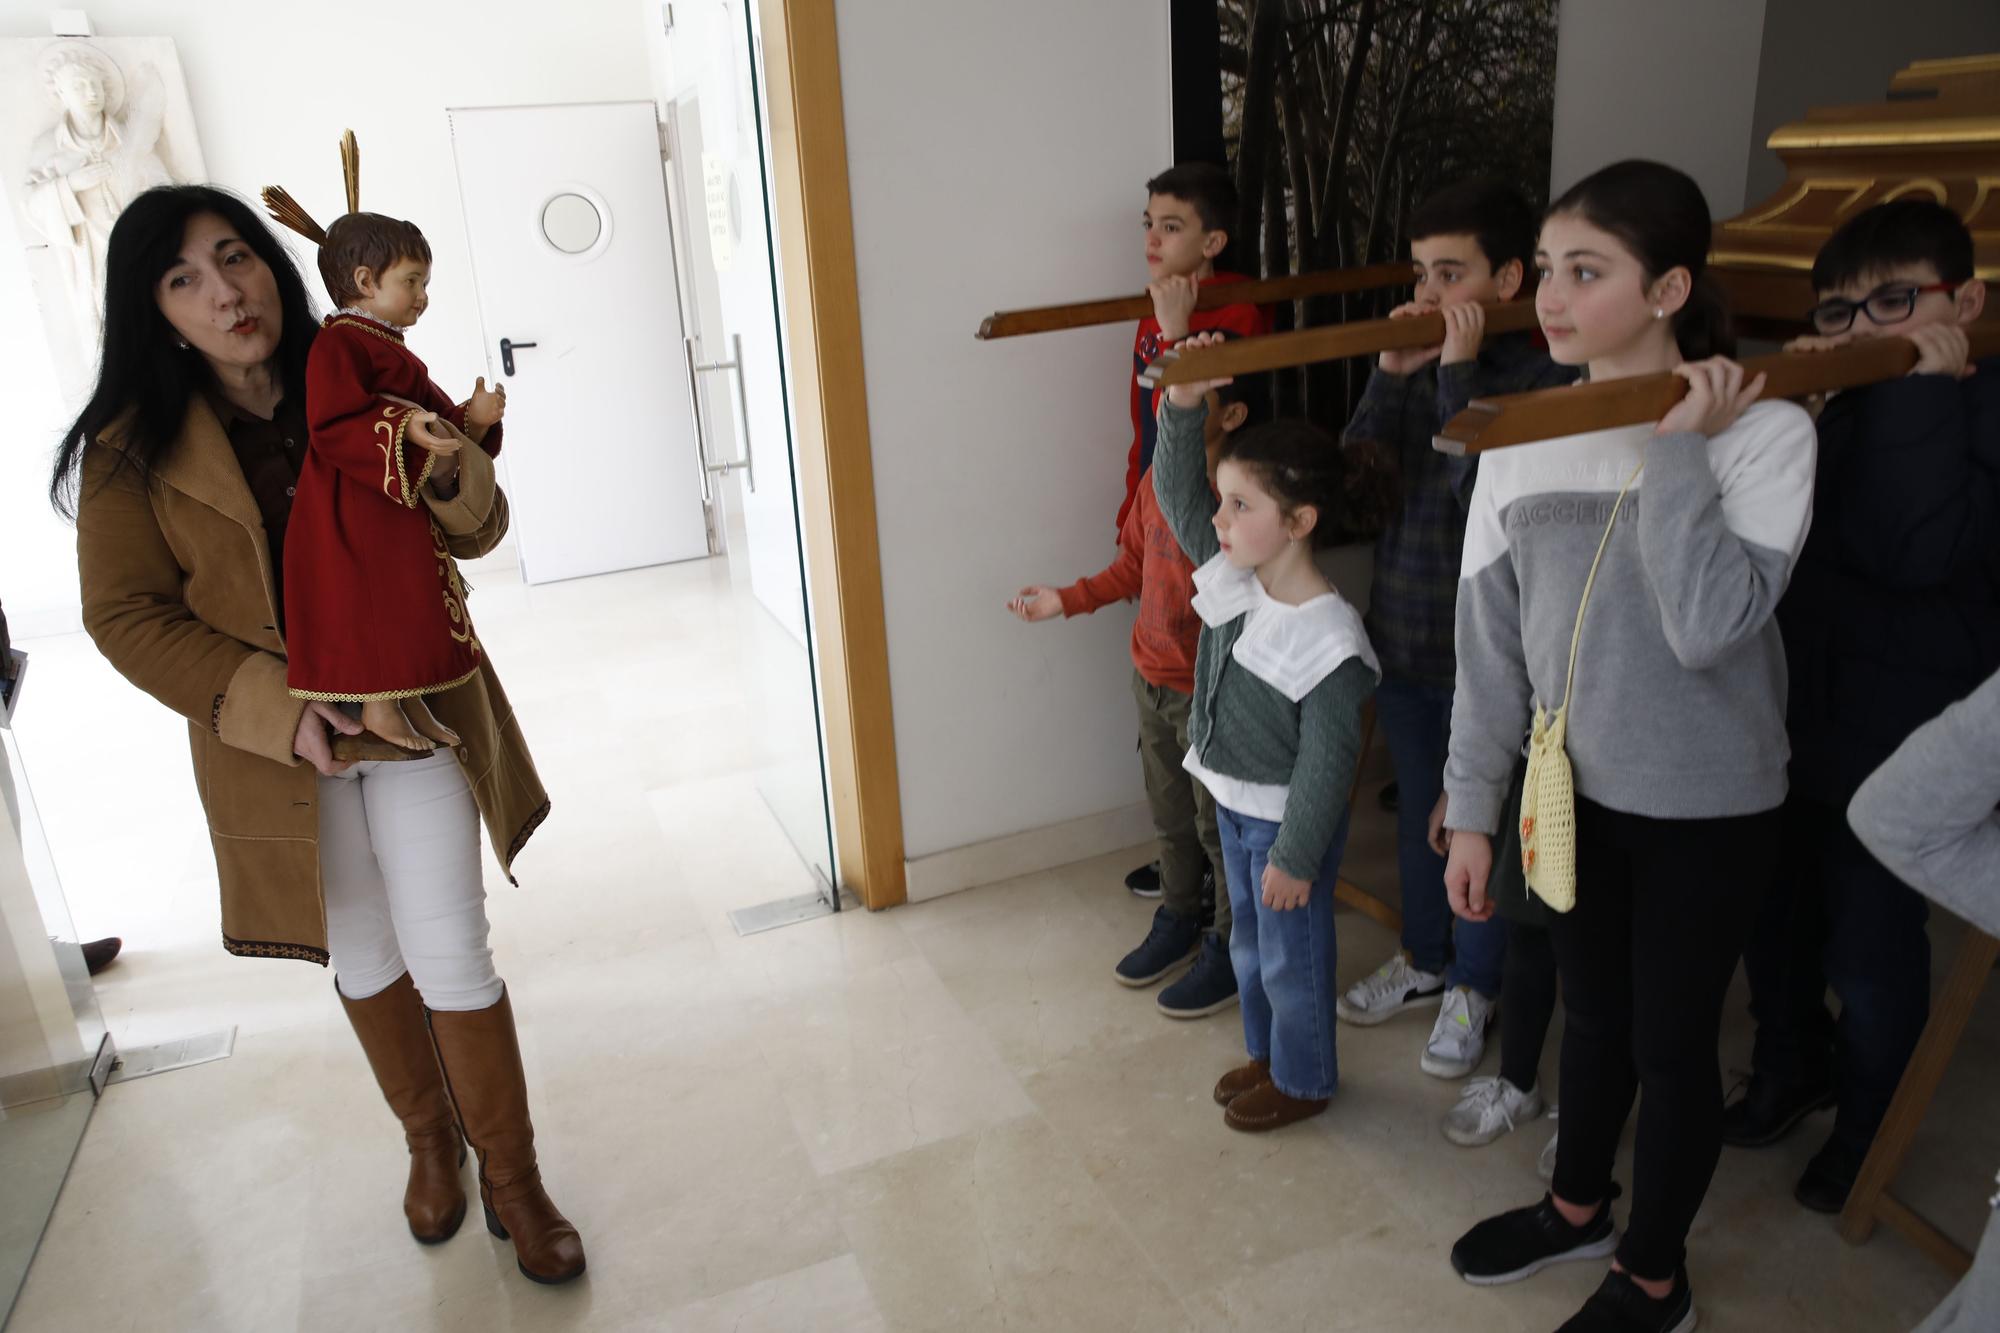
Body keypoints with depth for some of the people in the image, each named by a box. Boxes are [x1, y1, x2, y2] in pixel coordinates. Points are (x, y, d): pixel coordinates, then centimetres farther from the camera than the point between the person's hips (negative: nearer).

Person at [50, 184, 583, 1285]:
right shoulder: (134, 448, -8)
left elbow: (475, 535, 0)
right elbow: (127, 616, -7)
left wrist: (448, 471, -24)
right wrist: (276, 710, -18)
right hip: (274, 738, 0)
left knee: (451, 955, 0)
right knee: (361, 957, 16)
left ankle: (510, 1175, 20)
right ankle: (428, 1139, 41)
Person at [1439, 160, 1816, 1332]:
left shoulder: (1763, 432, -16)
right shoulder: (1524, 439, -5)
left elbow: (1711, 625, -29)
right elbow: (1491, 641, -2)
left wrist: (1679, 446, -24)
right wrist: (1473, 808, -1)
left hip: (1709, 808, -3)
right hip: (1576, 789, 4)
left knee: (1672, 1043, 11)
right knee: (1592, 1013, 22)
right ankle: (1578, 1205, 47)